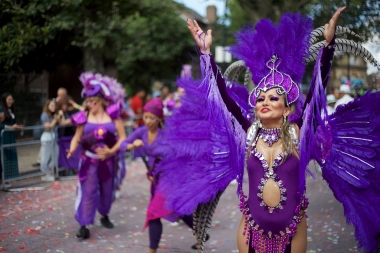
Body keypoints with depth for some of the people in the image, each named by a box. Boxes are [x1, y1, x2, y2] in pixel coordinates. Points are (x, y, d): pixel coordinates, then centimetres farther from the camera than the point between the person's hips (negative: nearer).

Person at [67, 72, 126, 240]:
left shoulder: (113, 114, -5)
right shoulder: (84, 117, -5)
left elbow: (122, 137, -6)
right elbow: (77, 138, -1)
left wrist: (112, 151, -19)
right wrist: (72, 150, -20)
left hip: (109, 160, 1)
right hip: (89, 160, -1)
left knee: (107, 190, 16)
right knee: (88, 191, -7)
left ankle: (104, 216, 40)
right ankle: (84, 226, -5)